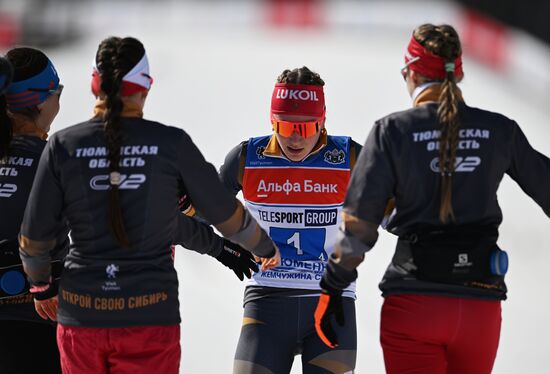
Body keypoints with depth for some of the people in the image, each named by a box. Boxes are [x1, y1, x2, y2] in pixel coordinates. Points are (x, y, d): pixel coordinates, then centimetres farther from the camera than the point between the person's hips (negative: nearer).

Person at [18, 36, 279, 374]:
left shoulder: (63, 145, -2)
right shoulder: (172, 144, -6)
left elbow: (35, 236, 2)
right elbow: (226, 215, 3)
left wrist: (41, 285, 23)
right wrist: (266, 248, 24)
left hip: (81, 315, 2)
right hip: (150, 320, -2)